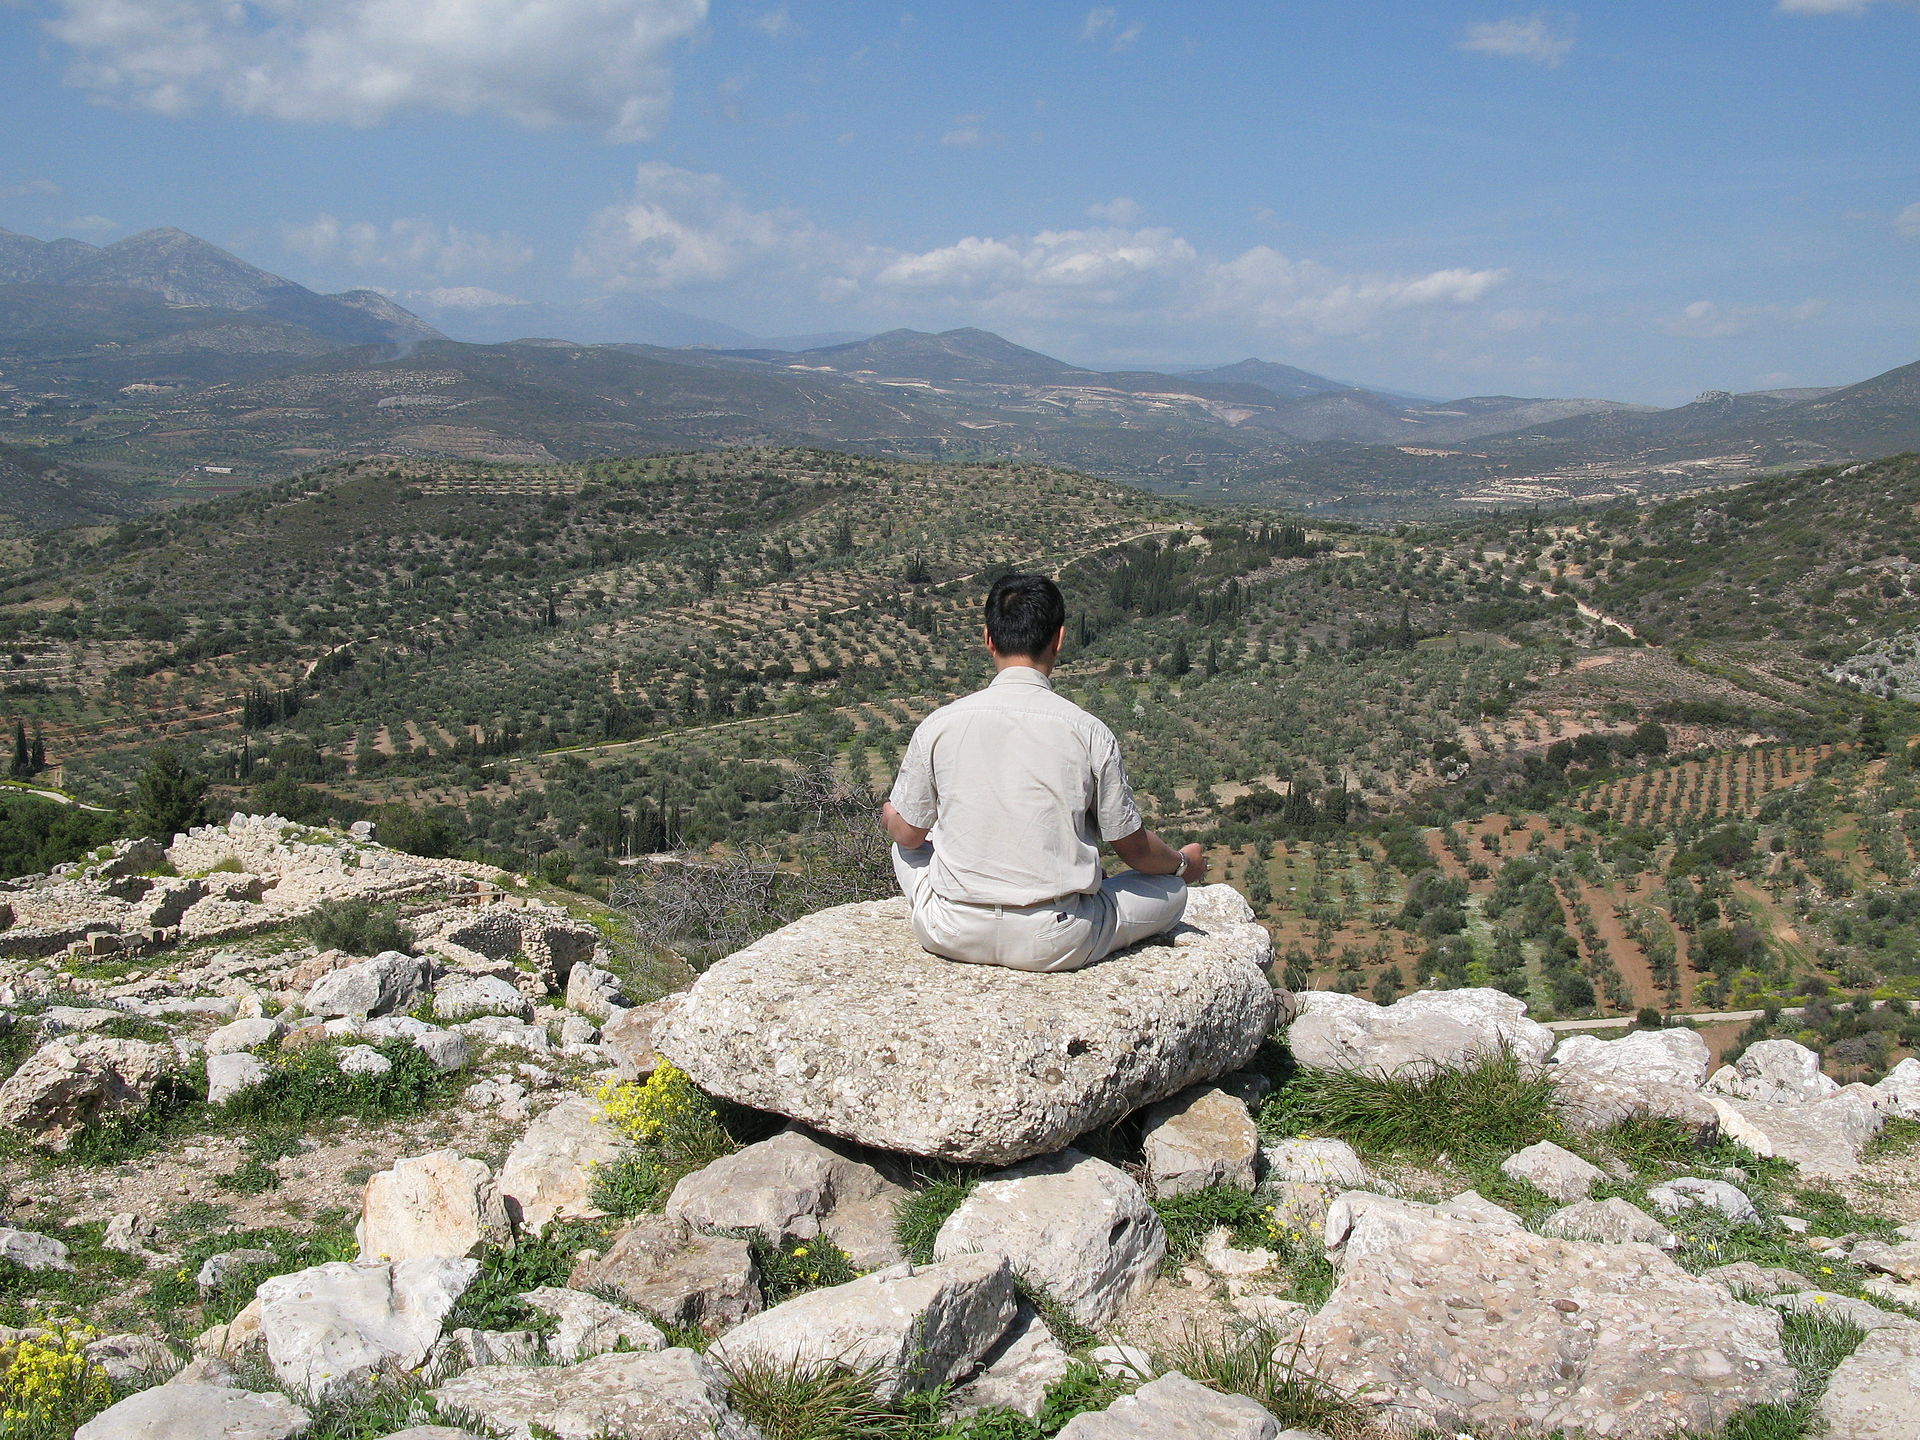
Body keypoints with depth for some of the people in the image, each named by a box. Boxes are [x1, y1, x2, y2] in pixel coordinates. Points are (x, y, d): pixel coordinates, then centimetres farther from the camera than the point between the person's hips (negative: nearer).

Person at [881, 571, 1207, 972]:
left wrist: (890, 816, 29)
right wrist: (1184, 863, 22)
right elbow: (1134, 849, 0)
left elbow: (908, 834, 5)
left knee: (908, 845, 31)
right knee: (1171, 889, 20)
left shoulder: (938, 724, -7)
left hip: (950, 937, 1)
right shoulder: (1089, 732, -11)